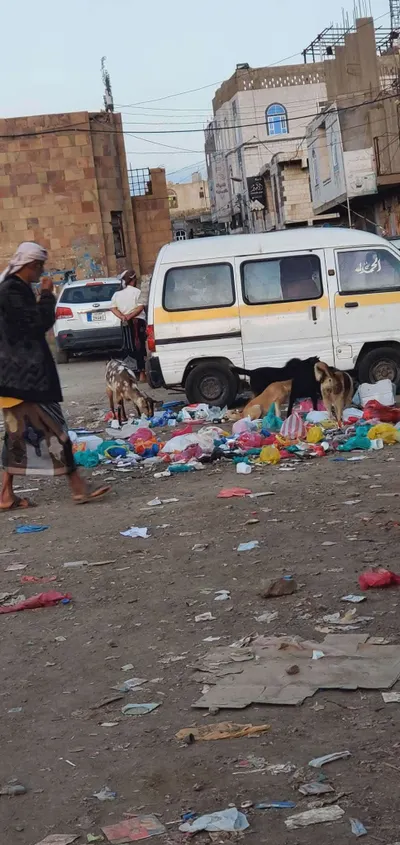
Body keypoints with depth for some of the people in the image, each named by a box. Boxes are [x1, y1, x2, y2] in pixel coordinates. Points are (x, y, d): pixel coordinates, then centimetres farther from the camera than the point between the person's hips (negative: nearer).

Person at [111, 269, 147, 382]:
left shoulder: (117, 294, 8)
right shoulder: (136, 291, -6)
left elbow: (113, 308, 1)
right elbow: (140, 307, -13)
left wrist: (122, 317, -9)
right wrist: (130, 316, -13)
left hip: (125, 323, 5)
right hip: (138, 321, -5)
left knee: (128, 348, 10)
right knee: (140, 347, -3)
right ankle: (142, 374, -6)